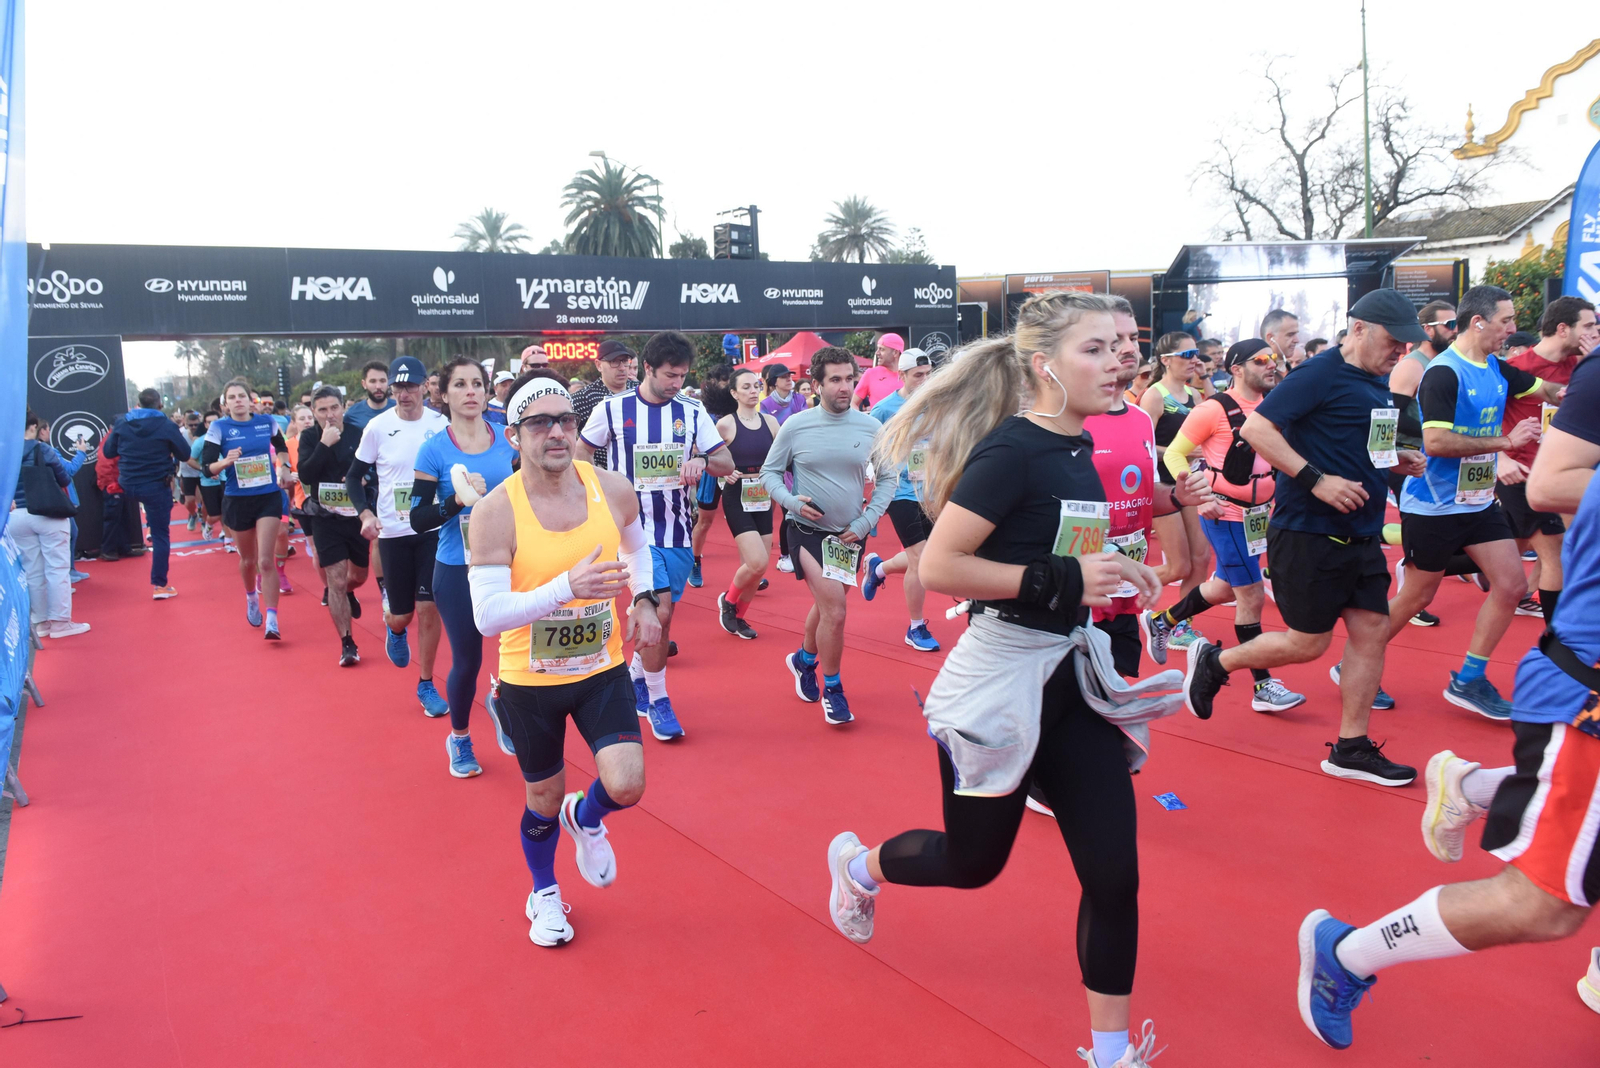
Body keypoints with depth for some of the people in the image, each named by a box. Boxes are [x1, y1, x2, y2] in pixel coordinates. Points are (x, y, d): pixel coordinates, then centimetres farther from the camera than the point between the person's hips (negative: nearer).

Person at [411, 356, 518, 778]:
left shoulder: (507, 441, 1)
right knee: (466, 660, 6)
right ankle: (459, 739, 32)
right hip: (457, 571, -2)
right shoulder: (434, 450, -6)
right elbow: (418, 520, -8)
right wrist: (458, 501, -22)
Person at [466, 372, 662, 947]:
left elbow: (638, 545, 15)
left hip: (602, 669, 2)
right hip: (529, 682, -2)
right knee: (543, 800, 14)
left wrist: (643, 599, 5)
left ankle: (586, 818, 26)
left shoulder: (613, 489, -9)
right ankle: (544, 894, 45)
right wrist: (566, 587, -38)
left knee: (626, 785, -13)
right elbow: (487, 615, -27)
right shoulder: (495, 512, -20)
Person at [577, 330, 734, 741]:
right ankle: (657, 700, 2)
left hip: (678, 530, 4)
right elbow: (581, 454, 8)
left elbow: (728, 464, 1)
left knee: (661, 616, 11)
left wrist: (703, 461, -20)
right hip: (634, 527, -4)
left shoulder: (692, 413, 3)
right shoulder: (611, 409, -5)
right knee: (659, 610, -15)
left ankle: (636, 676, 36)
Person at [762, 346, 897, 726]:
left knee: (826, 606, 20)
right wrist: (791, 501, -17)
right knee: (835, 611, -16)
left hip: (850, 534, 4)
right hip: (807, 530, -3)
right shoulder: (795, 427, -9)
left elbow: (888, 478, 4)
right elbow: (769, 473, 1)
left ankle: (804, 659, 49)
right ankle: (832, 688, 6)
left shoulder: (871, 428, -4)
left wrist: (866, 521, -5)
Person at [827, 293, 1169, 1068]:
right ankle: (858, 863, 45)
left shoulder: (1078, 451, 6)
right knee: (973, 863, 14)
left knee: (1113, 871, 4)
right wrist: (1063, 580, -25)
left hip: (1070, 680, 7)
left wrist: (1108, 571, 5)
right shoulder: (1011, 450, -19)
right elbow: (938, 567, -25)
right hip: (996, 680, -7)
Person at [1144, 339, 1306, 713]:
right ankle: (1263, 688, 5)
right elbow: (1174, 454, -11)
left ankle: (1159, 622, 42)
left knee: (1224, 587, 20)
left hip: (1258, 513, 8)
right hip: (1225, 513, -8)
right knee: (1252, 597, -5)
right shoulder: (1214, 409, -16)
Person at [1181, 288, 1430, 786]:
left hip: (1360, 534, 9)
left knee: (1372, 630, 6)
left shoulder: (1378, 385, 13)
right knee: (1308, 642, -1)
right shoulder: (1321, 374, -14)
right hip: (1307, 534, -9)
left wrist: (1397, 459, 7)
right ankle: (1213, 662, 23)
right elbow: (1256, 428, -21)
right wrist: (1316, 479, -26)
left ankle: (1351, 748, 16)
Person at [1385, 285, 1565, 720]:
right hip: (1432, 507, -8)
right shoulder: (1444, 373, -19)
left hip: (1478, 502, 8)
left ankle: (1468, 680, 15)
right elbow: (1435, 442, -28)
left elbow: (1546, 389, 24)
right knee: (1416, 598, 2)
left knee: (1511, 585, 4)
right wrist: (1505, 441, -24)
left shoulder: (1497, 369, 6)